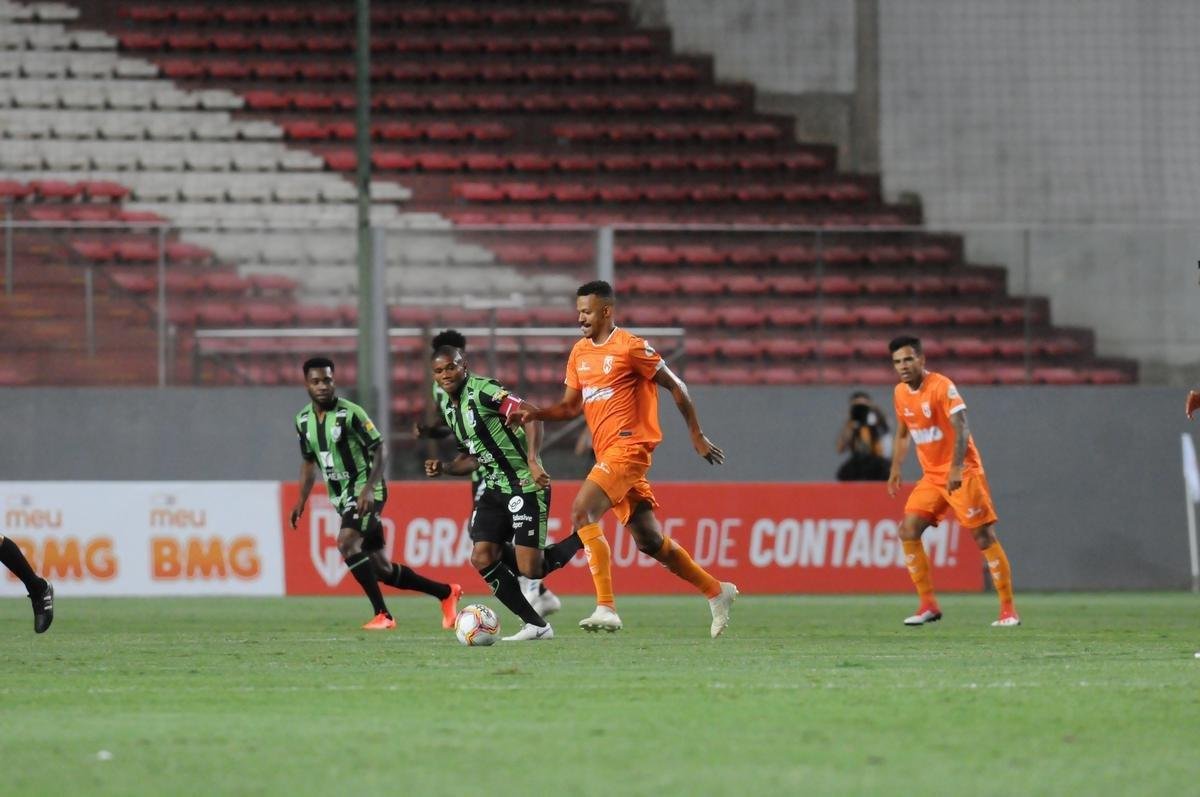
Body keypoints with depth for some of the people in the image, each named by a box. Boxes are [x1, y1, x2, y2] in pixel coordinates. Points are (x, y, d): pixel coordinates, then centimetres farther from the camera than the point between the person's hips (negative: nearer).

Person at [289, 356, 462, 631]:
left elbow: (379, 448, -12)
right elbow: (309, 461, 19)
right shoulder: (303, 420, 5)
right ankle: (446, 593, 25)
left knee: (347, 542, -29)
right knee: (381, 568, 8)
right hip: (341, 496, 7)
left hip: (365, 493, -7)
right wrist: (301, 500, 11)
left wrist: (369, 489, -24)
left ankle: (382, 615, -24)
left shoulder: (350, 413, -15)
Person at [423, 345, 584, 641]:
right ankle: (535, 625, 4)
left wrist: (533, 461, -34)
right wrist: (444, 468, 5)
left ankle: (582, 538, 14)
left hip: (526, 485, -9)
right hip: (495, 488, 9)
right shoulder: (449, 408, 13)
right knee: (482, 558, -5)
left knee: (530, 569, -13)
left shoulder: (483, 391, -15)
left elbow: (530, 416, -24)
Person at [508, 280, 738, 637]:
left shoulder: (630, 347, -9)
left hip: (628, 446, -8)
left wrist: (696, 436, -1)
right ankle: (717, 591, 25)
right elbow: (570, 407, 18)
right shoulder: (579, 353, 15)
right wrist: (535, 413, 0)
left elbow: (675, 386, -3)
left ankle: (606, 608, -26)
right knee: (649, 540, 9)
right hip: (607, 453, 8)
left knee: (582, 513, -23)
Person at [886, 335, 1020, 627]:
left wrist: (956, 469, -34)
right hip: (931, 476, 7)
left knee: (984, 536, -8)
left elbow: (961, 428, -24)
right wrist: (895, 469, 15)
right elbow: (903, 434, 22)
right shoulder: (901, 393, 6)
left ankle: (1008, 610, -4)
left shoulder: (942, 387, -16)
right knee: (908, 531, -5)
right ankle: (928, 605, 1)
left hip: (963, 473, -7)